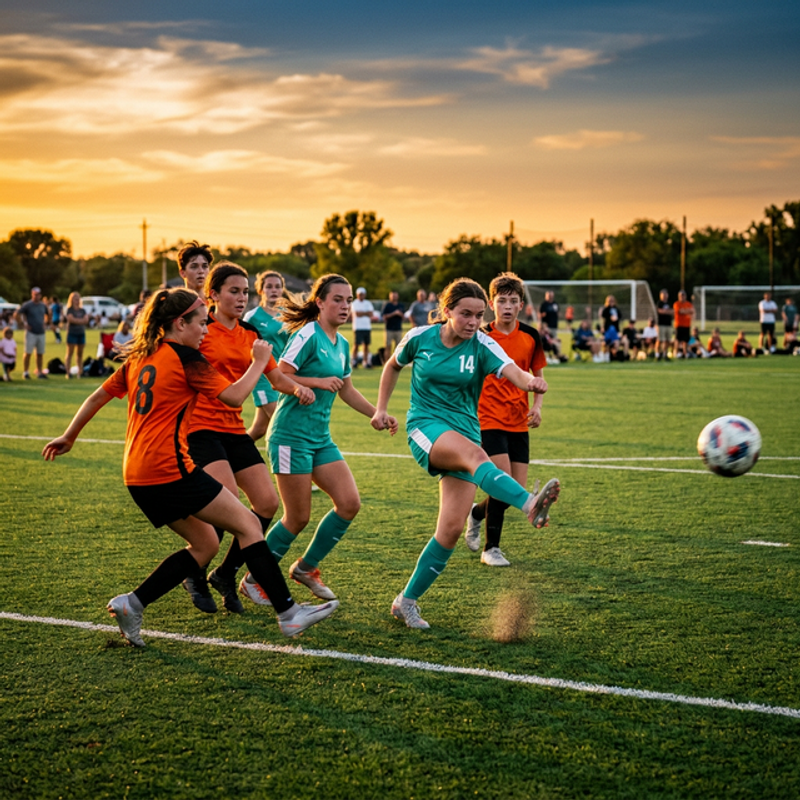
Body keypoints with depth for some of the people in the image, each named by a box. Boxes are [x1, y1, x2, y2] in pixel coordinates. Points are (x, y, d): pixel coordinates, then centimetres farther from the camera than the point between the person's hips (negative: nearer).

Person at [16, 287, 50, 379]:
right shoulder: (27, 305, -7)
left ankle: (39, 372, 14)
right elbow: (17, 314, -10)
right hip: (31, 333, -5)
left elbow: (48, 315, 28)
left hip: (41, 333, 5)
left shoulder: (43, 305, 10)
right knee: (28, 353, -3)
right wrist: (23, 324, -10)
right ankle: (25, 372, 3)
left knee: (40, 353, 7)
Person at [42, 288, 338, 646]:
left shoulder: (140, 357, 15)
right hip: (169, 469, -9)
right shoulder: (185, 357, -8)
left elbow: (98, 397, 21)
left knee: (205, 544, 15)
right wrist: (259, 361, 3)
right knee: (248, 524, -2)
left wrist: (68, 437, 32)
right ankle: (287, 614, -5)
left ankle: (131, 603, 9)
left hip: (138, 475, 9)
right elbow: (234, 396, -11)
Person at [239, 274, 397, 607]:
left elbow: (347, 390, 24)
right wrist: (319, 382, -22)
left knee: (350, 503, -2)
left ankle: (306, 567, 16)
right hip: (291, 434, -8)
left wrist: (379, 415, 18)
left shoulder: (341, 344, 12)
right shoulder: (307, 336, -13)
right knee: (298, 517, -5)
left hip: (320, 437, 8)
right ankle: (254, 580, 13)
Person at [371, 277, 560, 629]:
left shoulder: (482, 346, -5)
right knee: (475, 454, -36)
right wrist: (381, 409, 14)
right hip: (425, 426, -2)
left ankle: (407, 601, 9)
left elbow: (513, 371, -25)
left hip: (464, 431, 3)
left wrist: (531, 382, -47)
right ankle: (530, 505, -63)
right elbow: (393, 366, 19)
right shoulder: (420, 338, -1)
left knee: (451, 528, -6)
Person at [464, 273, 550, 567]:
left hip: (518, 423, 4)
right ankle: (491, 549, 0)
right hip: (488, 421, -4)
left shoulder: (531, 336, 2)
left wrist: (537, 404, -2)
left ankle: (476, 513, 31)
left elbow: (538, 374, 15)